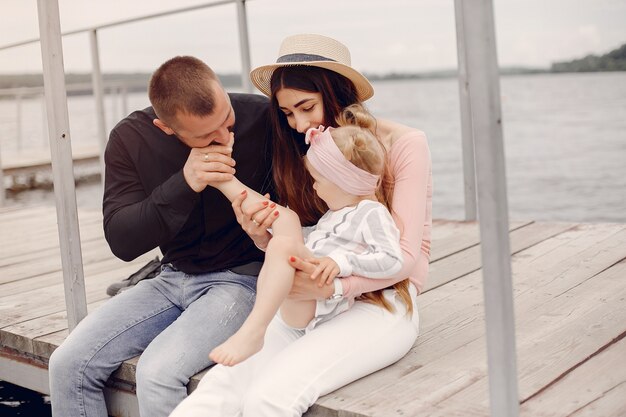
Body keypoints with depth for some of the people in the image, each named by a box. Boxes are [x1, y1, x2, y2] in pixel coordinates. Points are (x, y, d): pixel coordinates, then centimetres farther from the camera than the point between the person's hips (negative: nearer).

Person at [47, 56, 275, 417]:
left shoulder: (263, 117, -15)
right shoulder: (131, 139, -6)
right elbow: (122, 242, -10)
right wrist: (183, 186, -24)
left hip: (244, 277, -4)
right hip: (175, 277, 4)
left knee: (158, 371, -27)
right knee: (68, 364, -8)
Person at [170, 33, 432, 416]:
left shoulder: (405, 144, -5)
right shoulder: (306, 152, 11)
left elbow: (406, 255, -9)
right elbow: (298, 253, 11)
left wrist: (335, 285, -26)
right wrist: (263, 237, -13)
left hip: (382, 303, -4)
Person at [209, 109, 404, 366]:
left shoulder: (372, 214, -7)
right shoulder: (340, 211, 23)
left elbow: (391, 259, -19)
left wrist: (343, 261, -27)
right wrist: (261, 231, 24)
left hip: (311, 304, -10)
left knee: (283, 244, -35)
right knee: (287, 217, 12)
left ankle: (252, 332, -42)